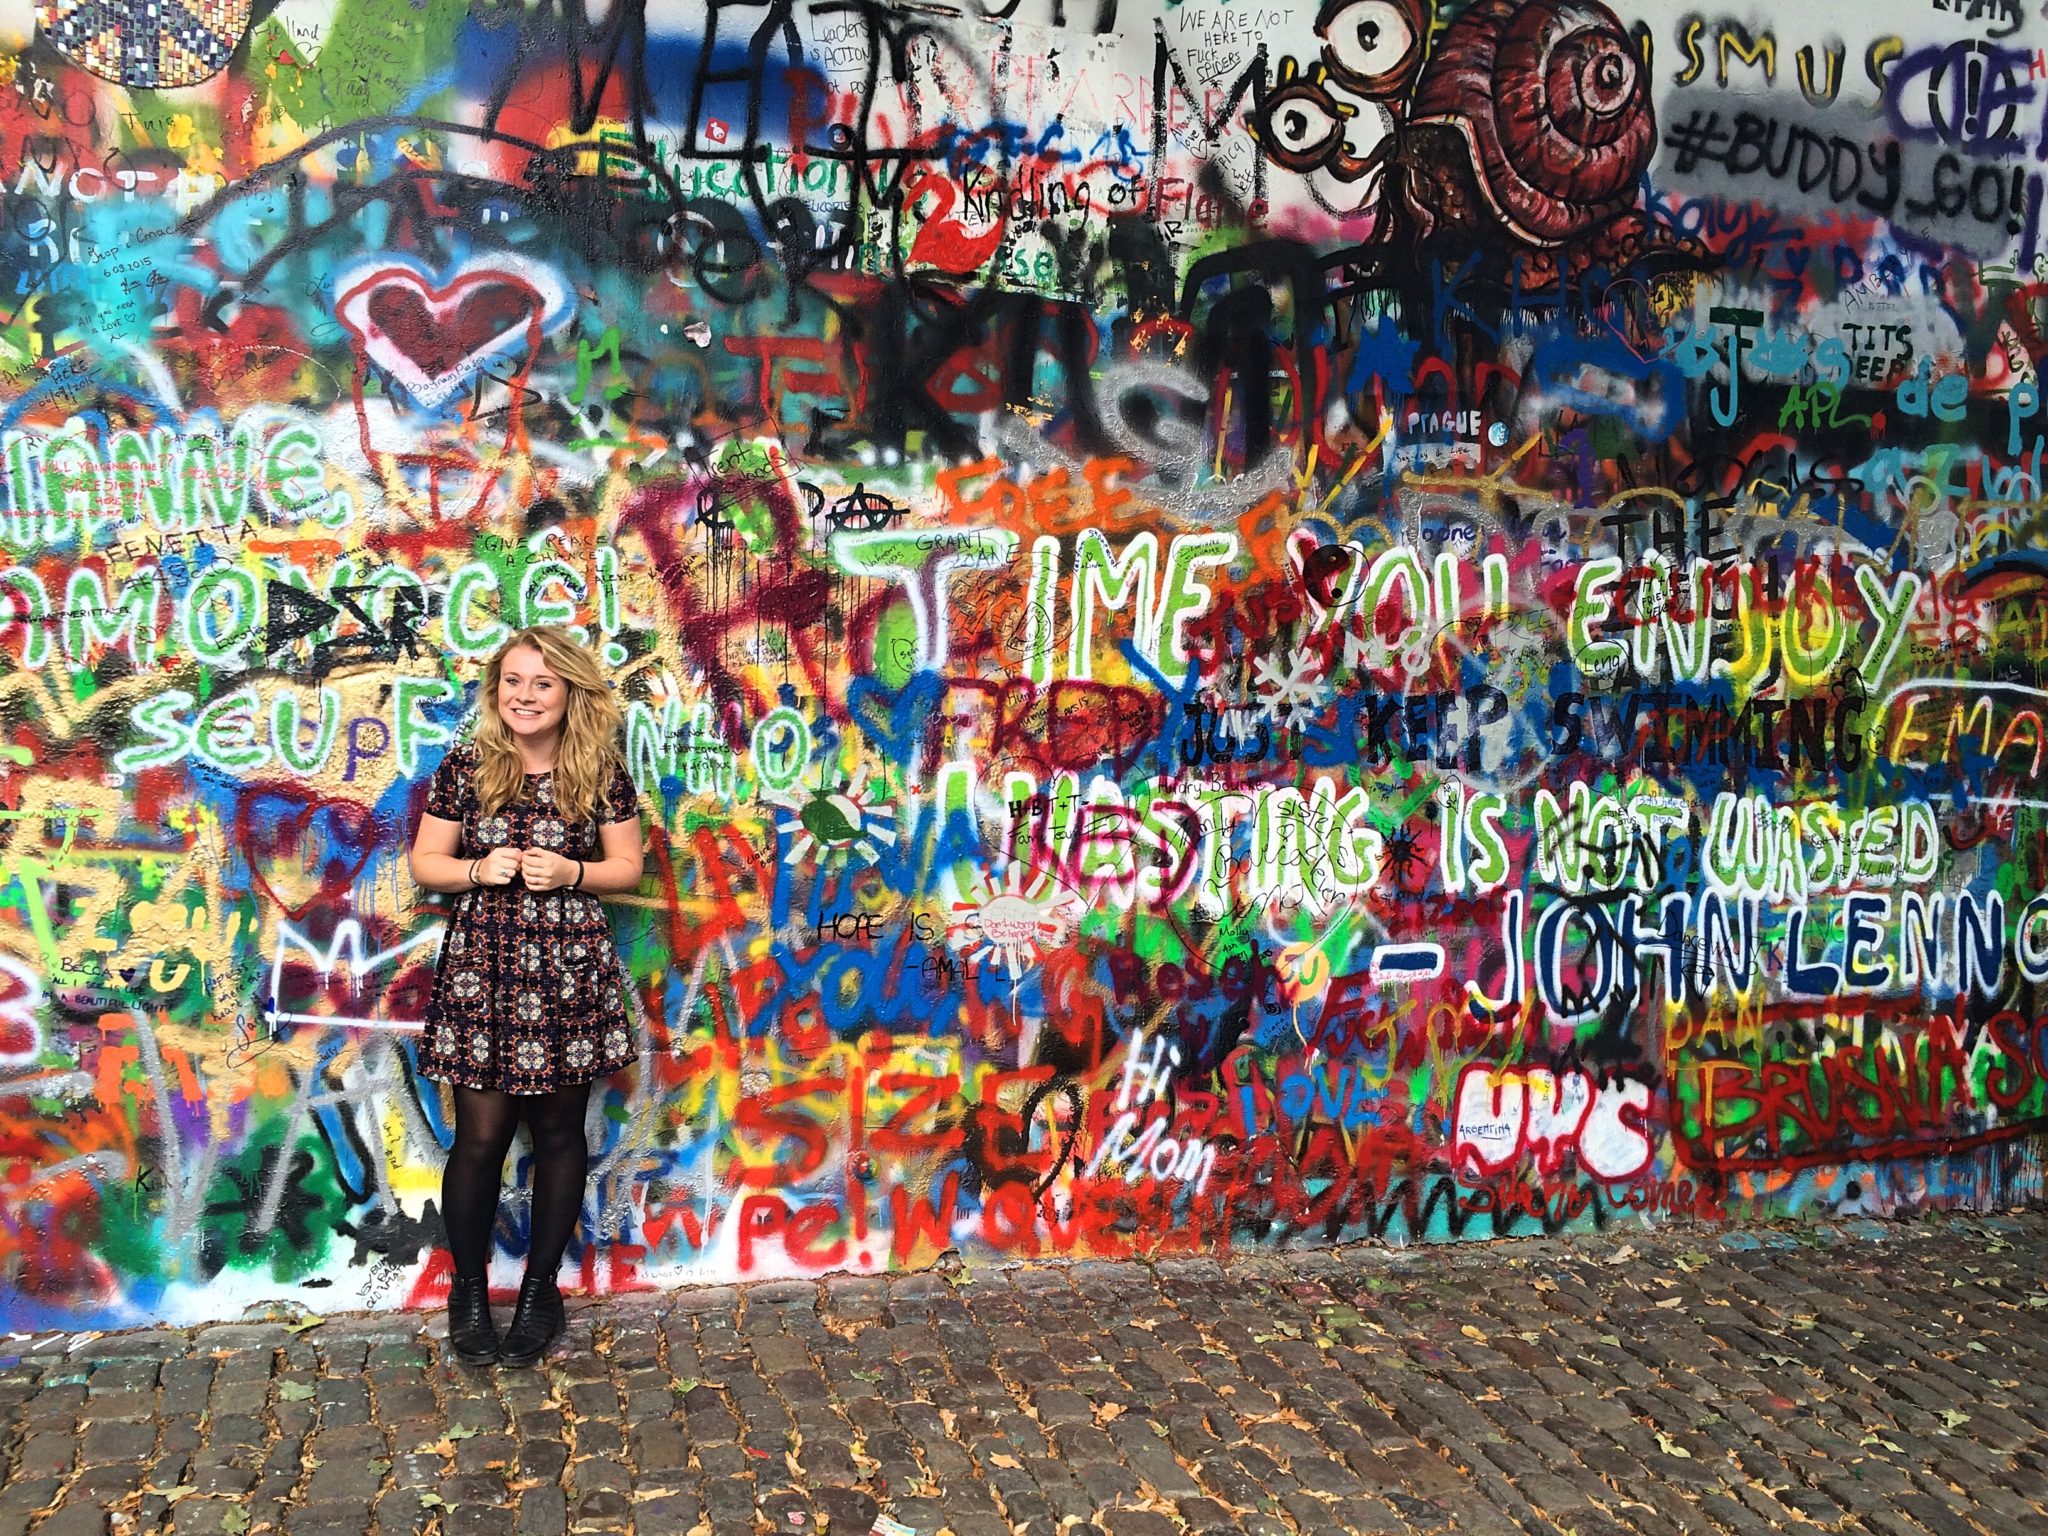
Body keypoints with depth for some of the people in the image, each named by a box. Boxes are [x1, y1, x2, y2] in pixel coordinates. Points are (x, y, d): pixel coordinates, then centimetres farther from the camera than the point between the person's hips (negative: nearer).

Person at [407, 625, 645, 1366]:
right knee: (481, 1134, -1)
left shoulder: (601, 774, 2)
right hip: (481, 970, 0)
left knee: (559, 1130, 8)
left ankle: (541, 1286, 25)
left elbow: (627, 866, 7)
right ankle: (468, 1289, 20)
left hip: (569, 972, 1)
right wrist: (479, 870, -13)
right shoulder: (463, 768, 1)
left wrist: (571, 872, -12)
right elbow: (425, 861, 6)